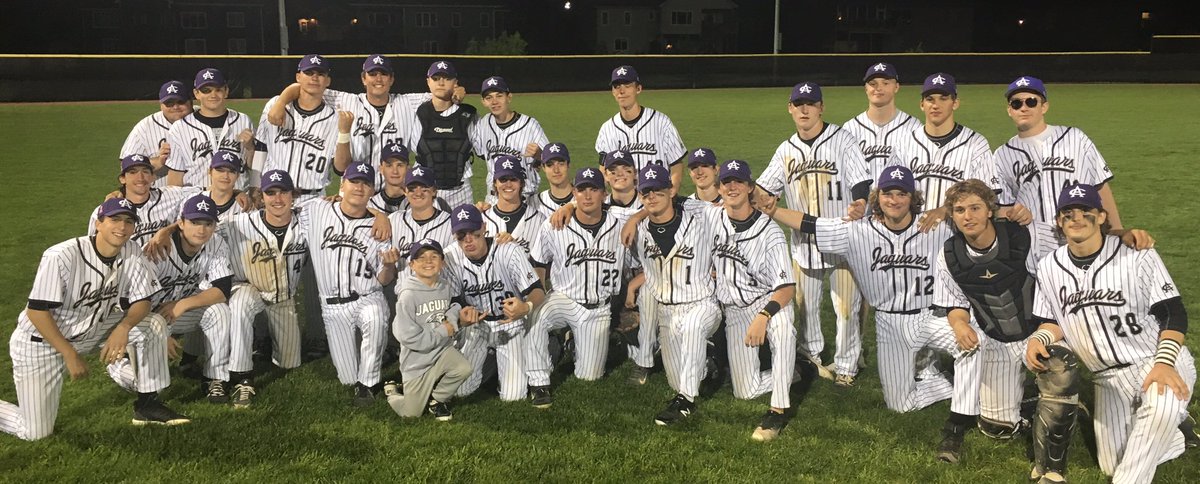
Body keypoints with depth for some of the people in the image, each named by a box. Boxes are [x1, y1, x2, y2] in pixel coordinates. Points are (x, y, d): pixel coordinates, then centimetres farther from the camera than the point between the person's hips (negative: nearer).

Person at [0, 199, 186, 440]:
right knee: (36, 432, -5)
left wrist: (124, 327, -29)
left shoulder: (132, 254, -11)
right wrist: (70, 355, -24)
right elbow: (37, 311, -23)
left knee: (154, 324, -14)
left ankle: (148, 403, -3)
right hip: (41, 341, -5)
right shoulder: (61, 256, -27)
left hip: (93, 331, 5)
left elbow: (142, 301, -8)